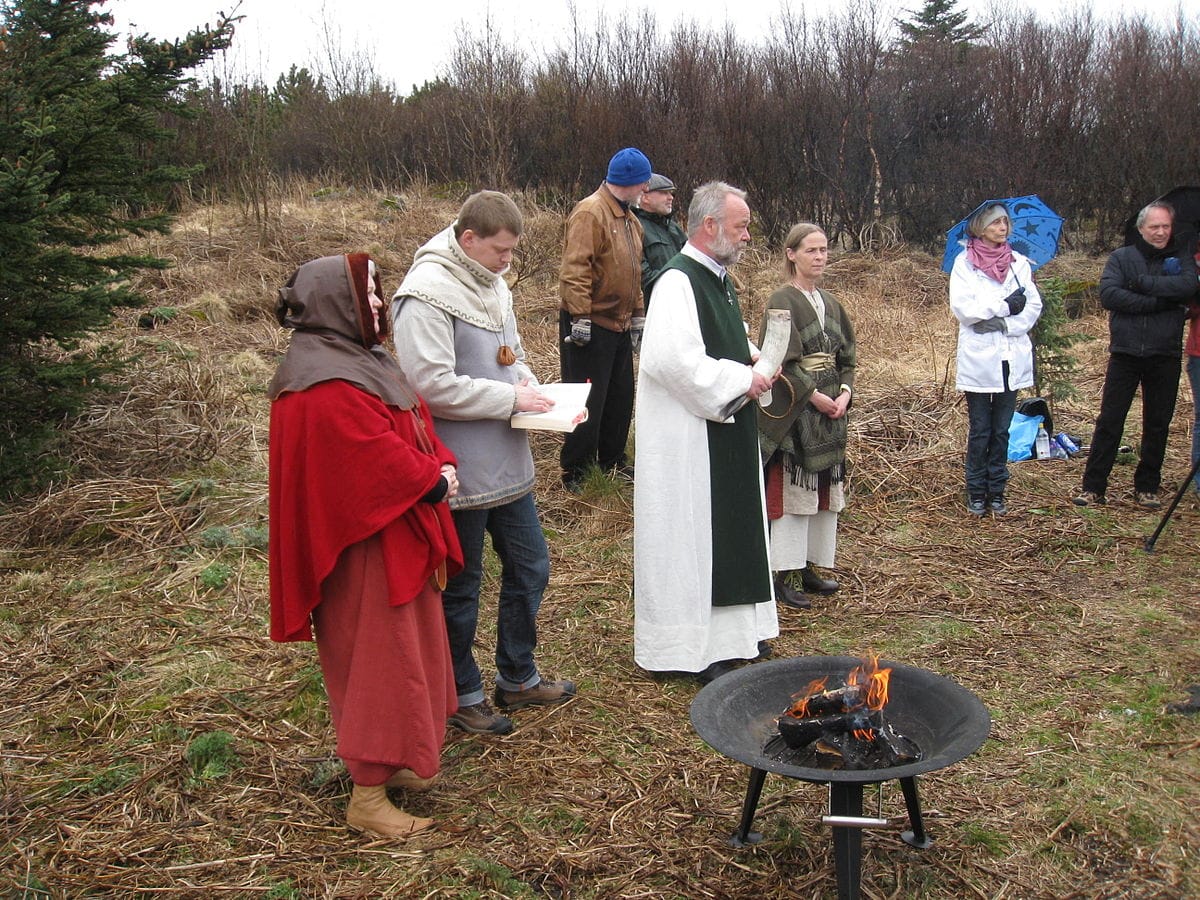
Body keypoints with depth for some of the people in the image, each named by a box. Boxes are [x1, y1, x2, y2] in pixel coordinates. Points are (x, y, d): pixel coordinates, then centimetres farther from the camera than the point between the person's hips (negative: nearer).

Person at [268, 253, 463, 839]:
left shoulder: (356, 360, 10)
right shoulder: (327, 386, -24)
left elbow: (411, 422, 14)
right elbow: (383, 461, -26)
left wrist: (441, 464, -3)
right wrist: (435, 483, -11)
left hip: (395, 539, 11)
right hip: (366, 552, -11)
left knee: (401, 655, 20)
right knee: (378, 664, -1)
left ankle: (389, 763, 35)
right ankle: (367, 798, 12)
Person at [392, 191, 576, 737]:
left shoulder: (490, 283, 9)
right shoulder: (428, 293, -19)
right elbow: (432, 385, -25)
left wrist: (532, 389, 2)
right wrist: (511, 399, -19)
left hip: (507, 462, 9)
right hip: (459, 471, -9)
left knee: (529, 568, 19)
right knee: (461, 586, 8)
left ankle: (517, 678, 37)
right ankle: (462, 696, 26)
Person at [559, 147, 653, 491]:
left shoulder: (629, 219, 15)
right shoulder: (590, 213, -15)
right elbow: (575, 269, -21)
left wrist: (638, 315, 21)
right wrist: (580, 317, -25)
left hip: (620, 324, 9)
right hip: (590, 325, -9)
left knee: (621, 396, 16)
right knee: (588, 401, -2)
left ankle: (613, 460, 30)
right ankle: (574, 472, 10)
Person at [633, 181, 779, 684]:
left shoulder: (719, 280, 13)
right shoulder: (678, 283, -18)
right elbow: (675, 360, -30)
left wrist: (755, 368, 5)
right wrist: (742, 380, -20)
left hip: (726, 433, 10)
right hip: (687, 438, -10)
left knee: (731, 534, 17)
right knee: (689, 535, 0)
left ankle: (732, 631, 31)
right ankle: (690, 646, 11)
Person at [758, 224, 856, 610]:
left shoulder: (830, 304, 14)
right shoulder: (781, 302, -8)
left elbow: (846, 356, 14)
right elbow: (783, 361, -16)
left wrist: (844, 392, -3)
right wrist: (816, 397, -18)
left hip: (829, 408, 8)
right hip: (792, 412, -8)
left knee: (824, 489, 10)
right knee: (789, 489, -4)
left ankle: (808, 567, 22)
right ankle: (781, 576, 3)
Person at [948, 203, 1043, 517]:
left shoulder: (1019, 262, 9)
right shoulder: (964, 263, -1)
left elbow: (1033, 305, 1)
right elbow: (962, 308, -12)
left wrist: (1000, 323, -13)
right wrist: (1006, 306, -12)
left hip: (1012, 358, 3)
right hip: (979, 358, -3)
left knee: (1001, 430, 9)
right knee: (979, 430, 3)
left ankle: (996, 492, 18)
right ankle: (976, 493, 14)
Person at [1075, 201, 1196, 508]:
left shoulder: (1181, 259, 8)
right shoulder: (1121, 257, 5)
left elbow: (1189, 286, -14)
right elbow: (1108, 294, -12)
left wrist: (1142, 283, -16)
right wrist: (1158, 301, -14)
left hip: (1164, 357, 2)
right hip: (1125, 354, -1)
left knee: (1157, 424, 8)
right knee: (1109, 422, 0)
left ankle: (1147, 487, 20)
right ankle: (1093, 487, 5)